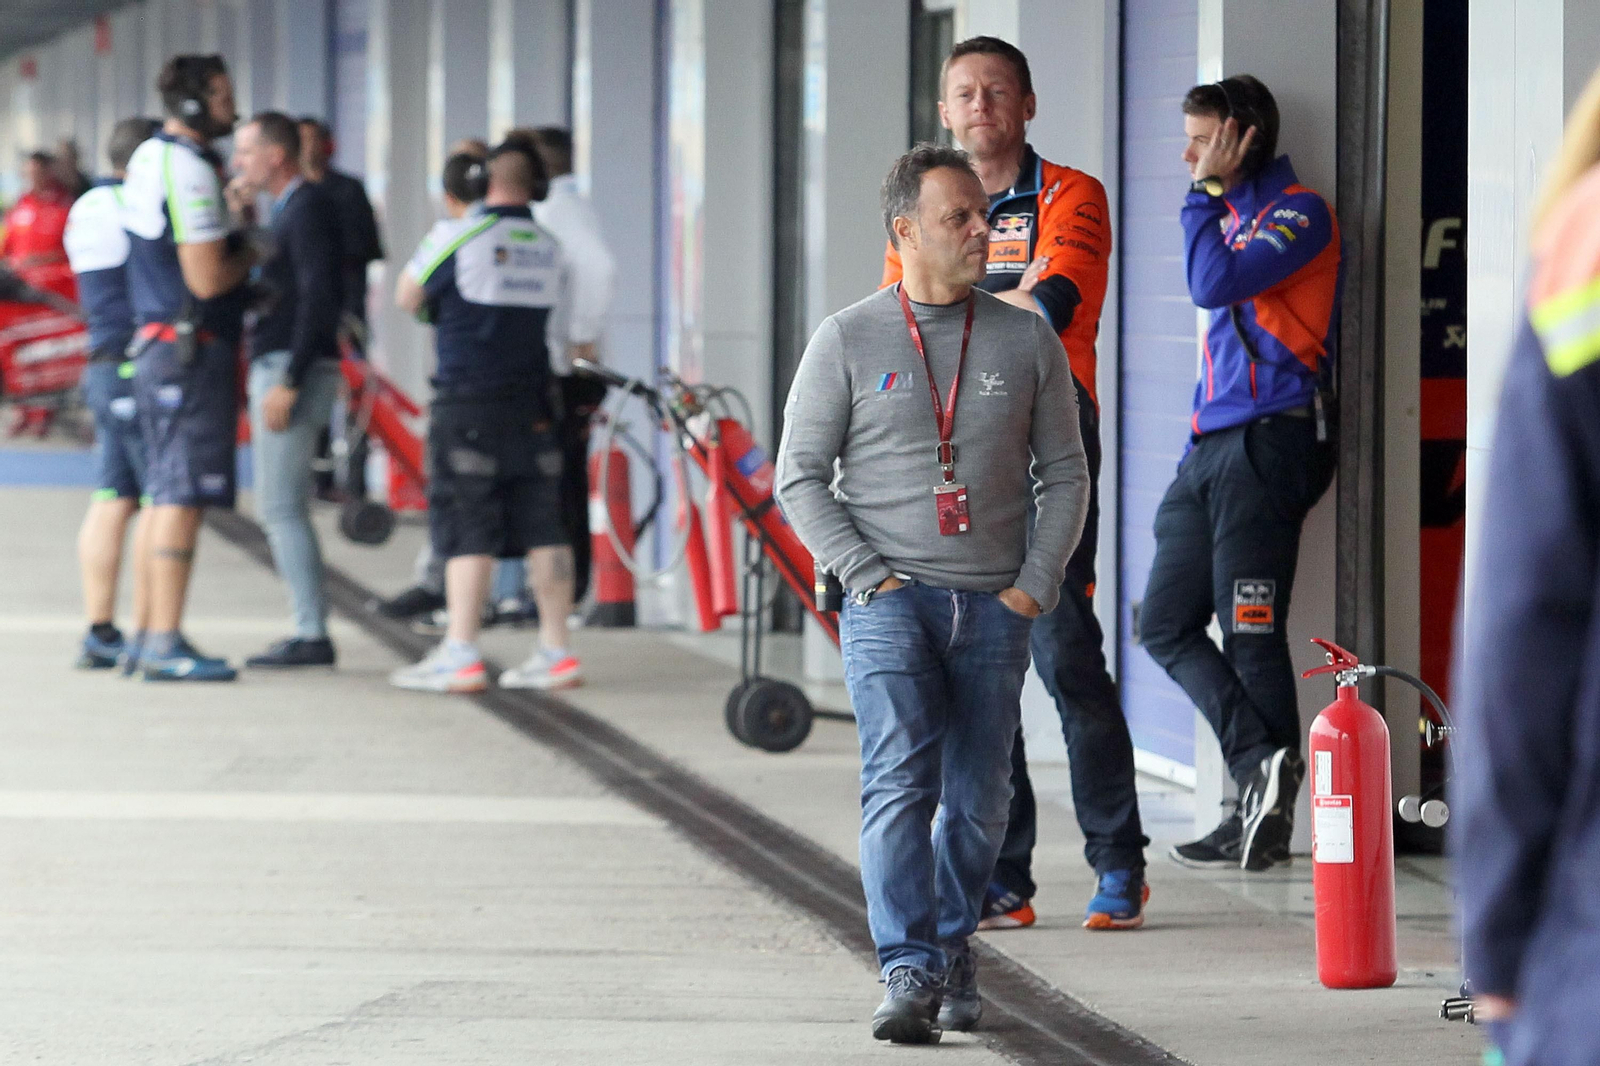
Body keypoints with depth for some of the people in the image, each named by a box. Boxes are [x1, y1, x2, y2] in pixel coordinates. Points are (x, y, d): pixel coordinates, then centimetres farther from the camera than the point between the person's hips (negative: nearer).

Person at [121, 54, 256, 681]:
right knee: (184, 493, -10)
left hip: (153, 345, 10)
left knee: (165, 490, 14)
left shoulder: (149, 159, 14)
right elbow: (208, 279, -21)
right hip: (191, 348, -10)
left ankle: (156, 637, 17)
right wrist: (252, 253, -3)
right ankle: (166, 643, -12)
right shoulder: (188, 171, -17)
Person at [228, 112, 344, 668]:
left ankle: (311, 636, -10)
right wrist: (242, 221, 11)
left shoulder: (307, 207, -12)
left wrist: (289, 382, -23)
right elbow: (261, 284, 21)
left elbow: (318, 298, -20)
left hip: (294, 368, -10)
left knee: (281, 507, -10)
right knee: (284, 508, 11)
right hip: (275, 369, 10)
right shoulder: (284, 209, 18)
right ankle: (310, 630, 13)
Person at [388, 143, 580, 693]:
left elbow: (408, 299, 2)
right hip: (533, 407, 5)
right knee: (543, 528, 6)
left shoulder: (458, 236, -9)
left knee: (468, 531, -4)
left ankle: (461, 655, -7)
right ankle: (557, 652, 7)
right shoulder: (550, 247, 8)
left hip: (468, 403, -5)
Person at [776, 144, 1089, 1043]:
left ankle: (953, 946, 26)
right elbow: (801, 477, 4)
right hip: (889, 597, -3)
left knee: (978, 799, 4)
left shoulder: (1028, 342, 8)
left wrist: (1034, 586, 0)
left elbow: (1066, 476, 12)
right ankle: (910, 974, -22)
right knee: (901, 776, -18)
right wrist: (868, 577, -7)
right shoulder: (849, 341, 2)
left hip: (995, 605, 3)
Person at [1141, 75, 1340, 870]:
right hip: (1214, 446, 10)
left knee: (1251, 633, -7)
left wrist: (1206, 192, -11)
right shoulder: (1232, 214, 20)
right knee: (1166, 624, 4)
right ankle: (1262, 768, 1)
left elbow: (1213, 283, -22)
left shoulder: (1298, 214, -8)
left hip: (1269, 441, -10)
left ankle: (1267, 818, -2)